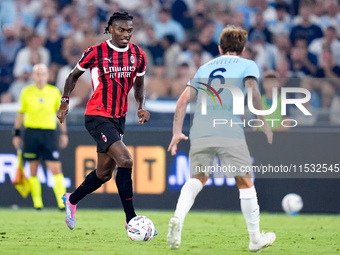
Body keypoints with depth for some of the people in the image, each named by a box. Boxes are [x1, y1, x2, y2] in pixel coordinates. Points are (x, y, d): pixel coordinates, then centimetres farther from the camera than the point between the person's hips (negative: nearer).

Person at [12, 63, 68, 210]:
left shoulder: (54, 92, 5)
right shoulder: (26, 92, 3)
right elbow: (20, 114, 10)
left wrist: (64, 133, 11)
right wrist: (16, 134, 7)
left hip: (49, 132, 0)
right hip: (31, 132, 0)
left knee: (56, 169, -9)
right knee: (33, 170, 3)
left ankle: (62, 202, -9)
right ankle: (37, 203, 10)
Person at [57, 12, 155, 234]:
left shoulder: (138, 56, 3)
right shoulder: (96, 53, -9)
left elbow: (139, 84, 20)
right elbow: (74, 75, 7)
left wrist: (141, 106, 4)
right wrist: (65, 101, 0)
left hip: (119, 119, 6)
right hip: (97, 117, -6)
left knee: (104, 173, 13)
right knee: (125, 161, -21)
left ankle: (72, 200, 39)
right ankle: (131, 219, -17)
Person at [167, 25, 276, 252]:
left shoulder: (205, 67, 26)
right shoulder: (248, 65, 14)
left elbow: (183, 100, 18)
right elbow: (252, 90, -7)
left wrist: (177, 132, 19)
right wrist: (263, 122, 1)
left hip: (200, 129, 3)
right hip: (230, 131, -3)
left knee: (198, 178, 15)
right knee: (245, 181, 8)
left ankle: (178, 217, -12)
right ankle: (256, 239, 13)